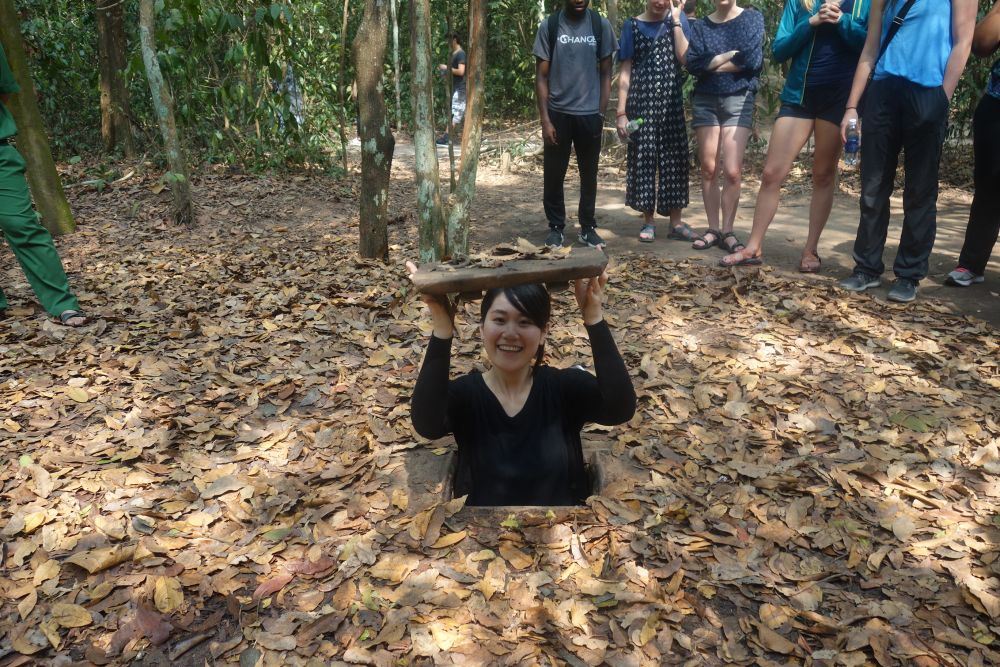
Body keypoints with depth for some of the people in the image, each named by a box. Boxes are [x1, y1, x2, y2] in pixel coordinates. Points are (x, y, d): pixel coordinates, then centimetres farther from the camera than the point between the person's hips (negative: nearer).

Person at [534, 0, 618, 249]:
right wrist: (545, 119, -8)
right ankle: (556, 227, 17)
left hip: (589, 113, 1)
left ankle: (588, 227, 19)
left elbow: (605, 73, 6)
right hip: (558, 113, -1)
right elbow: (542, 76, -1)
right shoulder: (549, 26, -1)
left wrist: (602, 113, -2)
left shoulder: (601, 25, 2)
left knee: (589, 173, 8)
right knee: (554, 174, 3)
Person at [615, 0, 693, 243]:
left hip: (671, 101, 2)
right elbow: (625, 72, 1)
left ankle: (676, 222, 8)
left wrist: (676, 21, -8)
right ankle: (648, 221, 9)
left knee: (674, 158, 1)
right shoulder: (632, 26, 4)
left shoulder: (678, 20, 8)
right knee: (644, 158, -1)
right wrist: (621, 112, -6)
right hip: (641, 102, -1)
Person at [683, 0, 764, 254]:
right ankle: (713, 229, 11)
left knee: (732, 171, -10)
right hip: (705, 101, 2)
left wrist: (712, 64, -3)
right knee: (709, 170, 3)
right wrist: (730, 55, -10)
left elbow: (752, 60, -10)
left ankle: (728, 231, 0)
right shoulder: (700, 25, 11)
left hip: (739, 99, -2)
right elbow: (692, 63, -5)